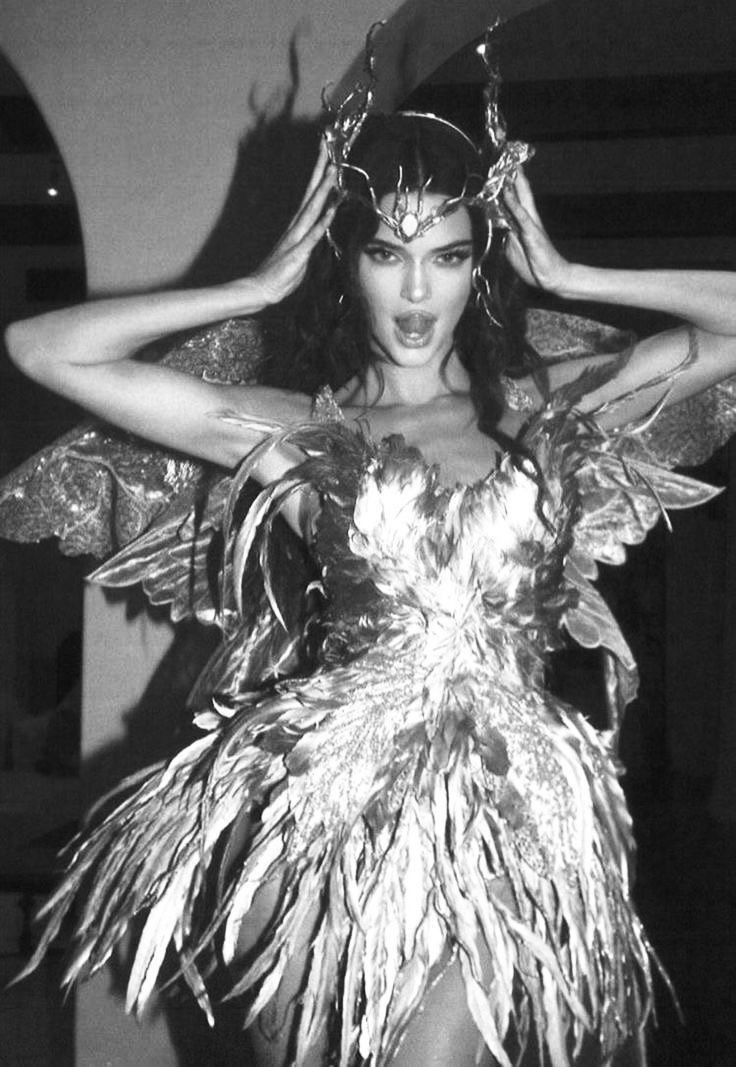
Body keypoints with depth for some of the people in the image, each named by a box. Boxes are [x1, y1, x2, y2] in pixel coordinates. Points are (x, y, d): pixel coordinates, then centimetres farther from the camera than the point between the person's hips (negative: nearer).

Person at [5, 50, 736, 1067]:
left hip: (502, 819, 0)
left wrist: (565, 278, 8)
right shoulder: (299, 430, 7)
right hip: (329, 794, 0)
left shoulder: (548, 408, 10)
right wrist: (262, 287, 6)